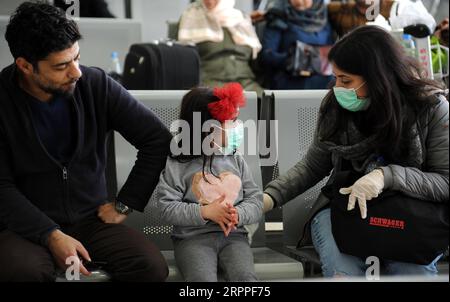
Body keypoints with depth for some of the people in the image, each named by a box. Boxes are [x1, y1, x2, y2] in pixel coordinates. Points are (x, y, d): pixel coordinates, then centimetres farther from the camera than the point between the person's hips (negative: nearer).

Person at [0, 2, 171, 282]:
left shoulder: (96, 85, -5)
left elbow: (158, 139, 1)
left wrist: (124, 205, -1)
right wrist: (52, 236, -22)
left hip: (92, 218, 2)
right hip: (29, 224, -2)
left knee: (152, 267, -25)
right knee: (24, 270, -36)